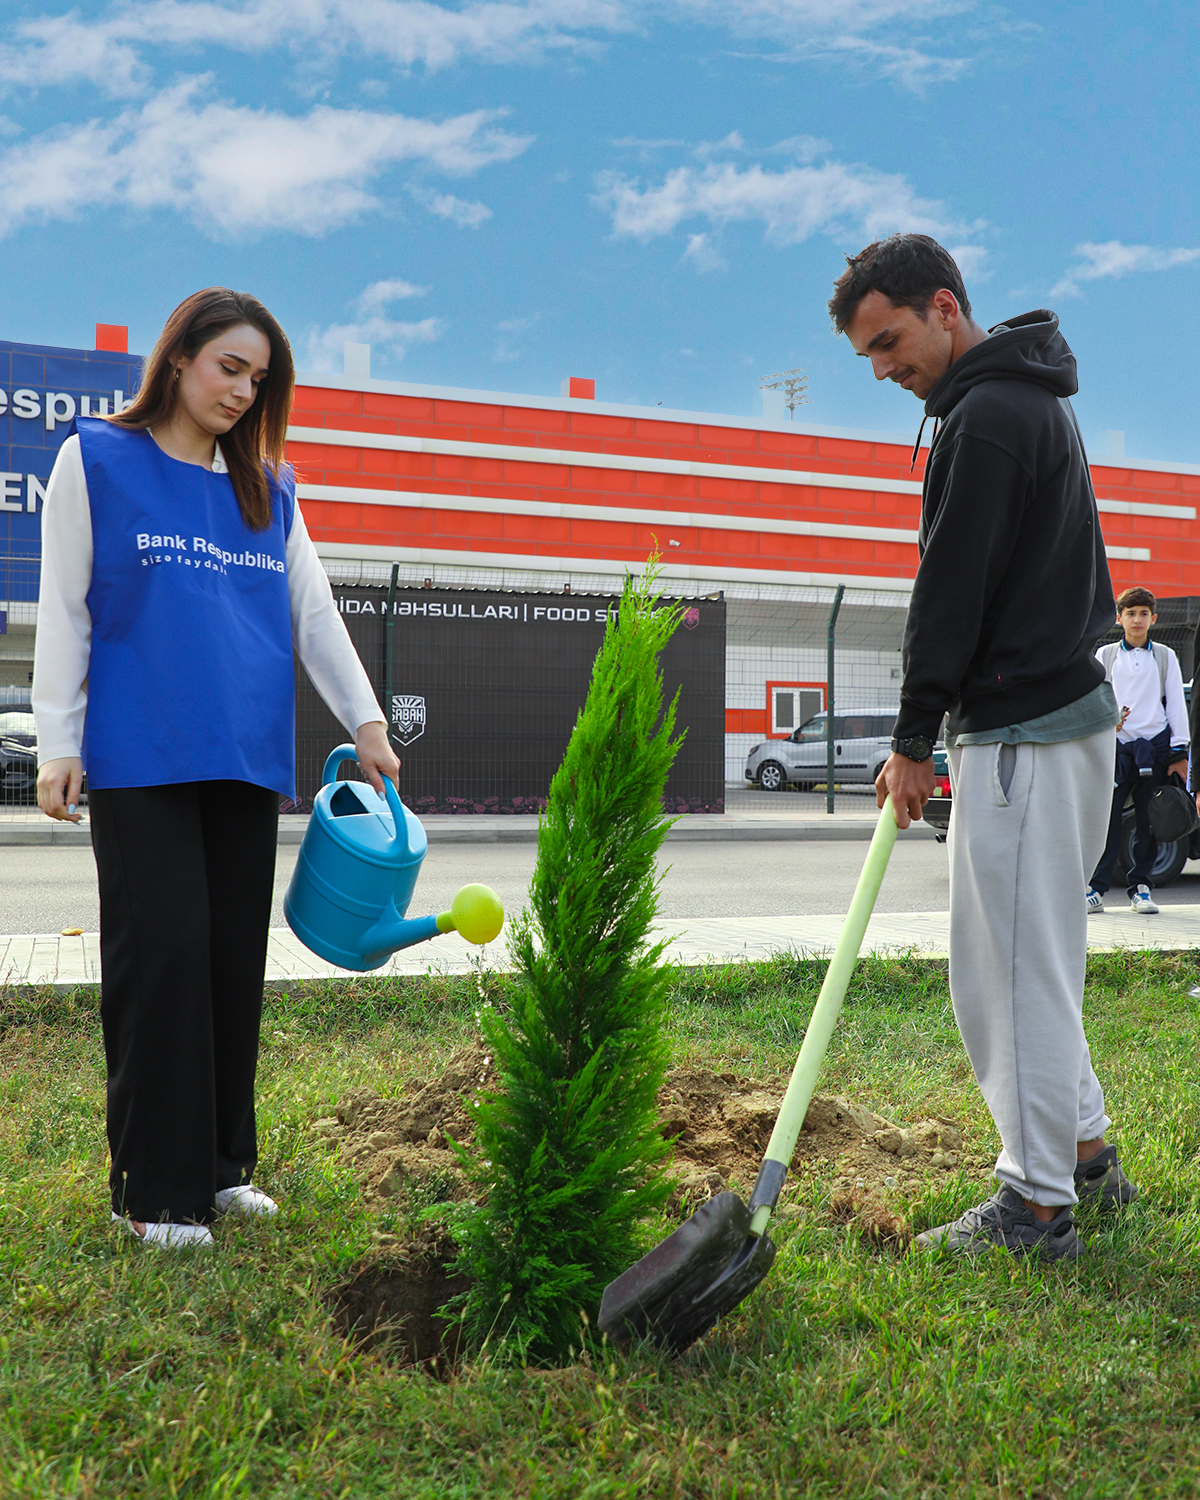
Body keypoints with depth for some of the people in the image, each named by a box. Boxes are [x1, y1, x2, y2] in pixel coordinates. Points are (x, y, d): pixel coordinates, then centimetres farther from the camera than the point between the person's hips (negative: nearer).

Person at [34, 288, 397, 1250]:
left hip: (248, 760, 5)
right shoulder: (97, 460, 5)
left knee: (236, 960, 6)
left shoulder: (270, 487, 16)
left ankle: (221, 1165, 19)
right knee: (162, 954, -6)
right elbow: (65, 610, 2)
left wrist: (366, 721, 6)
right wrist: (58, 743, -4)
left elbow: (315, 611, 15)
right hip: (140, 761, -4)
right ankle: (154, 1189, 4)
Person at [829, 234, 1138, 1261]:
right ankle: (1086, 1155, 29)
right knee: (1032, 957, 18)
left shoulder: (987, 416, -15)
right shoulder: (1033, 399, 19)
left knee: (1010, 965, -4)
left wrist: (913, 741, -11)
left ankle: (1038, 1208, 5)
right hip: (1069, 704, 11)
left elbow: (951, 591, -17)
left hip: (1022, 732, -11)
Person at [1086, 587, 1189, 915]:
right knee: (1106, 817, -6)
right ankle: (1096, 889, -2)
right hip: (1117, 745, -1)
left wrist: (1179, 753, 3)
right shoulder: (1105, 655, 10)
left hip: (1155, 744, 1)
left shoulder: (1165, 657, 10)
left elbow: (1176, 704, 9)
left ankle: (1140, 887, 12)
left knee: (1148, 820, 3)